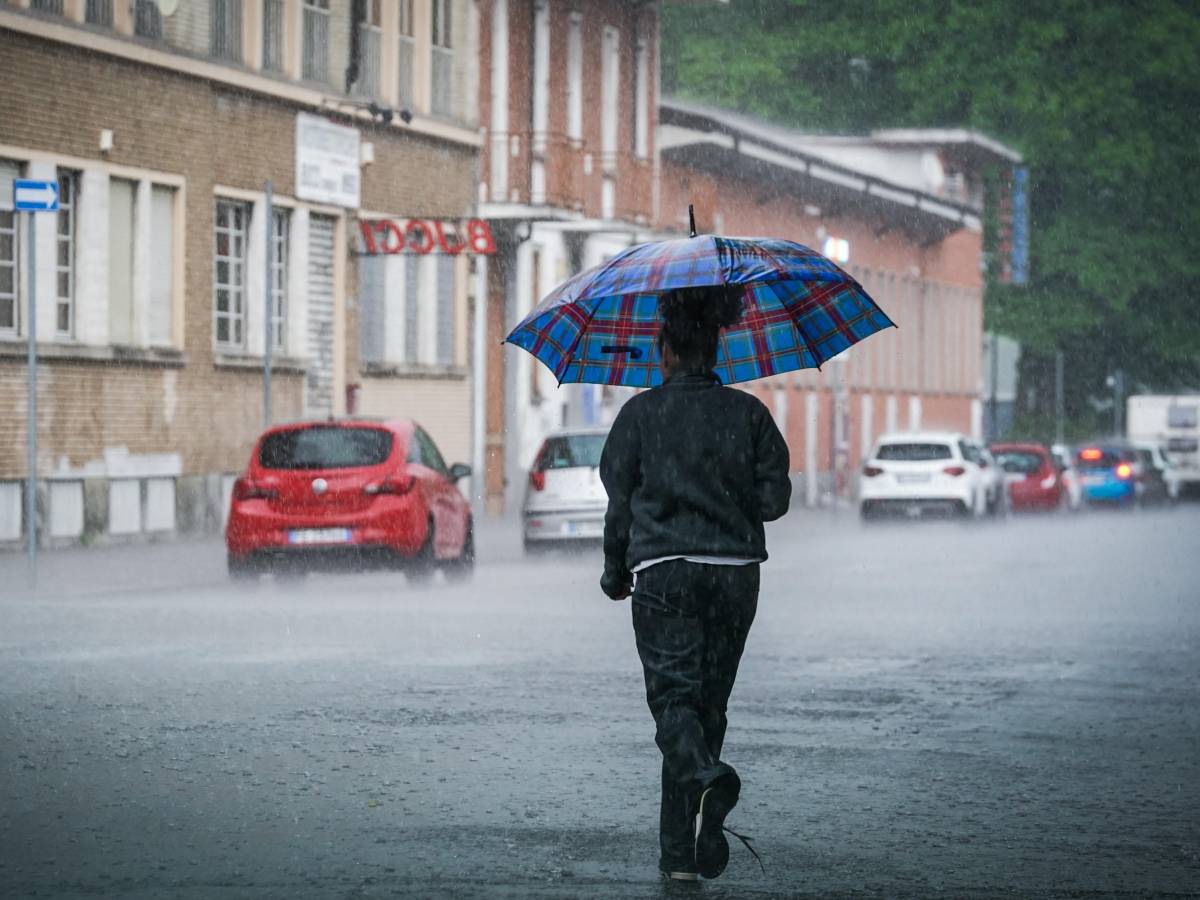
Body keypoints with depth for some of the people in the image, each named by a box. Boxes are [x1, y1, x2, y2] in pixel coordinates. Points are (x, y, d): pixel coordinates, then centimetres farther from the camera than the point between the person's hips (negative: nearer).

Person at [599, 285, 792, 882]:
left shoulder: (641, 413, -1)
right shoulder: (747, 413, 4)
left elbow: (620, 501, 3)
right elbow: (775, 496, 1)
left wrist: (615, 574, 17)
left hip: (663, 573, -3)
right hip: (736, 574, 3)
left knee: (674, 698, -5)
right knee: (709, 702, 11)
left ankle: (707, 778, -38)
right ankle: (681, 850, 13)